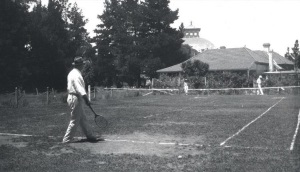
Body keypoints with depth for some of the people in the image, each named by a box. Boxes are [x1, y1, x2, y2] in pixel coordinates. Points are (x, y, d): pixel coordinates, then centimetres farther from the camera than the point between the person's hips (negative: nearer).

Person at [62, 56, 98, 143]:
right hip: (75, 99, -11)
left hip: (72, 97, 11)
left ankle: (89, 136, 24)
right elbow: (79, 88, -26)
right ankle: (66, 140, 2)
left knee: (83, 119, 16)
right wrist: (86, 99, -29)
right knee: (74, 121, -4)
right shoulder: (76, 75, -18)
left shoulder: (73, 73, 15)